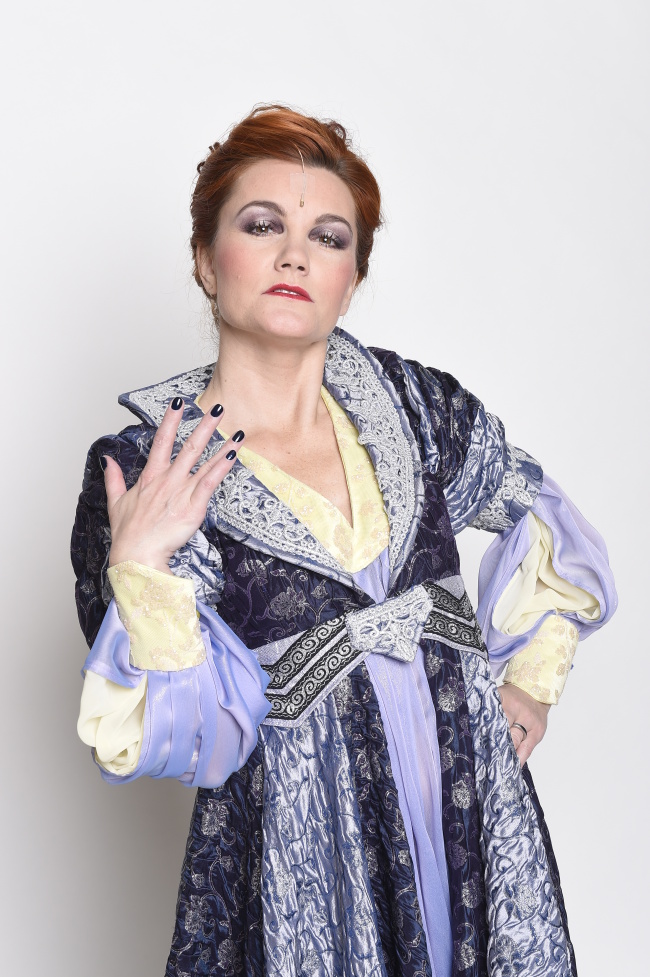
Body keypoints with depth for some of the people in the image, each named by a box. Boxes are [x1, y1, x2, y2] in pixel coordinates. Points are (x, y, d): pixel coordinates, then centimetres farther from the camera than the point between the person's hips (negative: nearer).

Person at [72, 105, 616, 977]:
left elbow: (541, 513, 15)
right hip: (304, 860, -3)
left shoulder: (415, 404, -3)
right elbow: (182, 741, -13)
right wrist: (139, 573, -26)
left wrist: (531, 677, 10)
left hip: (476, 807, 4)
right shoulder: (139, 471, -11)